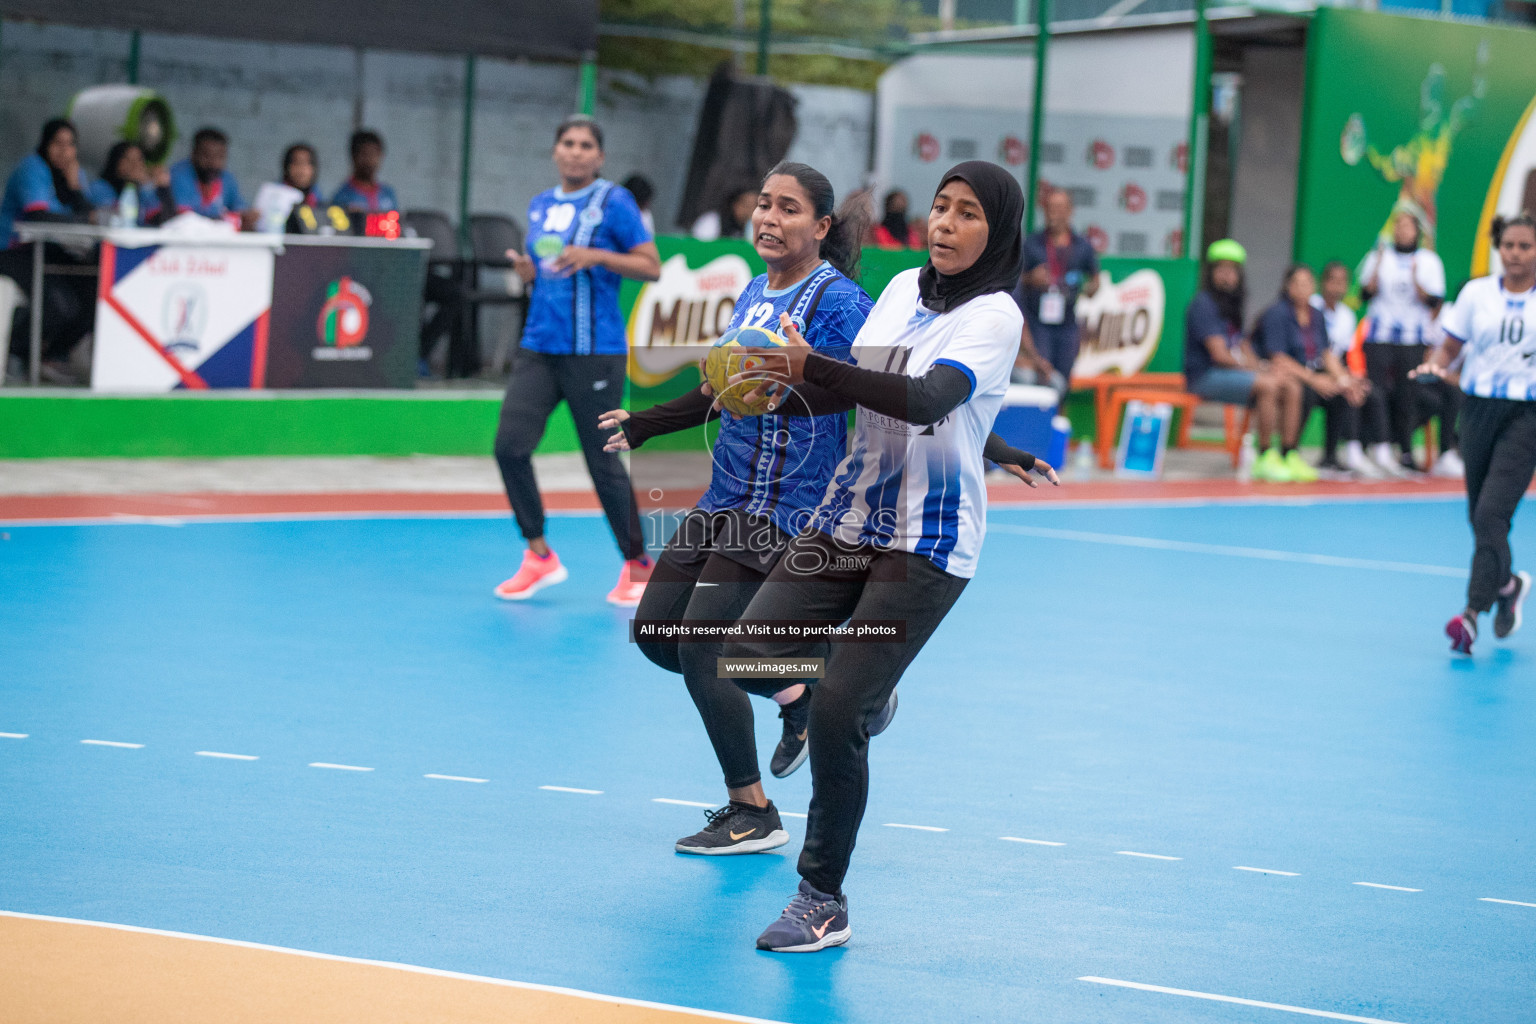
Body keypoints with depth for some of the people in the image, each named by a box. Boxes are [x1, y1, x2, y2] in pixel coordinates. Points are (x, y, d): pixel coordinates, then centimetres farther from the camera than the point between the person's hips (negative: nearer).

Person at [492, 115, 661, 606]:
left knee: (602, 461, -1)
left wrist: (597, 256, -20)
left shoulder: (613, 202, -4)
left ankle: (638, 566, 15)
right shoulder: (540, 206, 13)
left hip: (594, 353, -6)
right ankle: (539, 556, 7)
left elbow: (652, 267, -8)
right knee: (510, 445, -8)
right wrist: (527, 270, 2)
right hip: (539, 347, 6)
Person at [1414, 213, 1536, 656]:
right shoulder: (1476, 293, 6)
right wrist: (1435, 365, -10)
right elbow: (1451, 346, 11)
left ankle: (1473, 611, -17)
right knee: (1481, 516, 9)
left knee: (1491, 514, -17)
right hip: (1479, 408, 3)